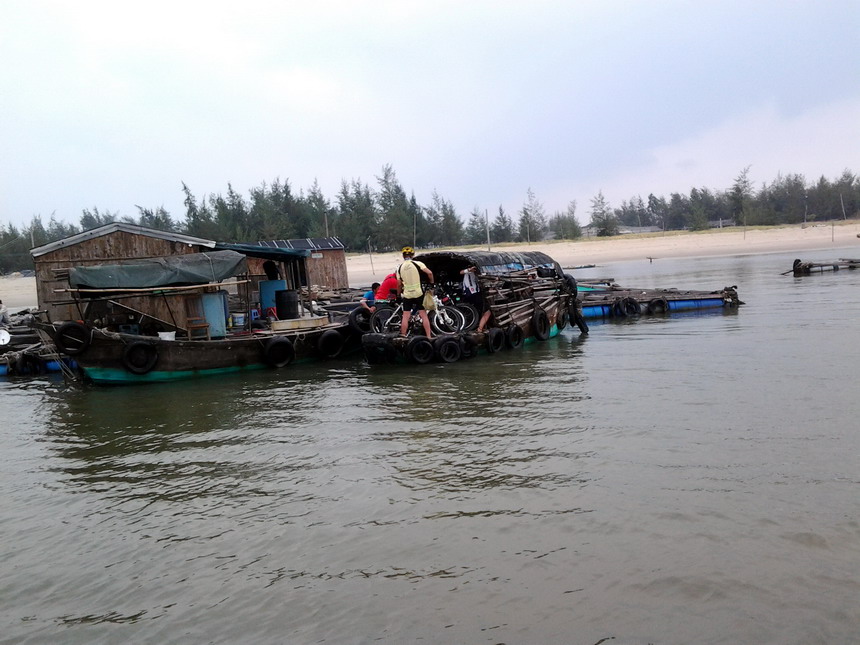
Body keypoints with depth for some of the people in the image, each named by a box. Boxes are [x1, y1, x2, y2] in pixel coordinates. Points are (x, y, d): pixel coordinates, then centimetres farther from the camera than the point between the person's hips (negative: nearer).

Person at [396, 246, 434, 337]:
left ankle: (403, 336, 8)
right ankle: (429, 336, 4)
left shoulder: (399, 268, 2)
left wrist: (399, 293, 23)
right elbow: (429, 273, -15)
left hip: (407, 295, 2)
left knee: (405, 316, 6)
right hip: (418, 293, -2)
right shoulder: (417, 263, -6)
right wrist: (432, 282, 2)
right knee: (423, 315, 4)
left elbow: (399, 284, 7)